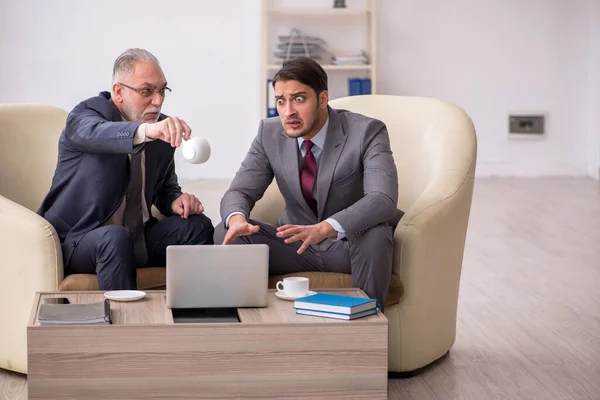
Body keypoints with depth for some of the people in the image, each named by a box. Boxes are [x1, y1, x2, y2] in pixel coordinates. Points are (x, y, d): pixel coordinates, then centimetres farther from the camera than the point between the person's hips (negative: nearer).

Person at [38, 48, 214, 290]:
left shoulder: (164, 128, 5)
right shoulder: (84, 115, -12)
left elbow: (166, 187, 16)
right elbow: (97, 133, -38)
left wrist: (176, 201, -10)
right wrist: (146, 130, -59)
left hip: (136, 238, 6)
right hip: (77, 241, -6)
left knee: (197, 226, -12)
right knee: (116, 237, -36)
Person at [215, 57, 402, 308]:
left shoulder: (366, 132, -20)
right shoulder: (270, 133, -6)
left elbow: (383, 199, -33)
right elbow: (239, 191, -5)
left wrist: (324, 228, -49)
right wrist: (237, 219, -32)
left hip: (351, 242, -3)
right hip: (296, 240, 3)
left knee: (375, 235, -36)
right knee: (227, 235, -18)